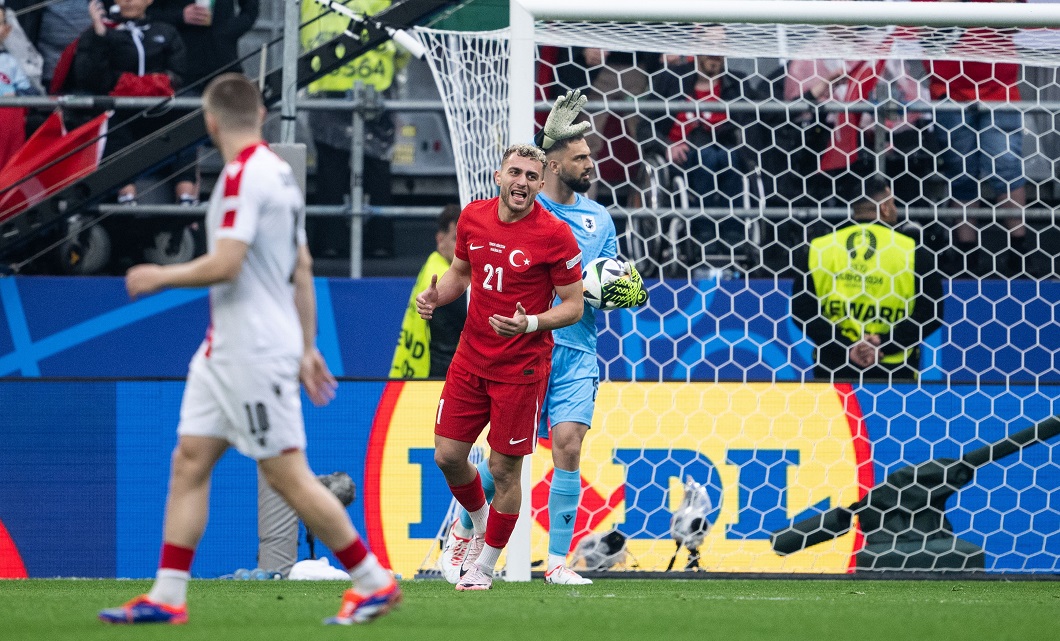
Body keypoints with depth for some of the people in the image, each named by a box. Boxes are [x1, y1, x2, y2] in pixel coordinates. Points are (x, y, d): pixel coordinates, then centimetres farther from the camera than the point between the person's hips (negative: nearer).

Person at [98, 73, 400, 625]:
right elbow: (302, 270, 17)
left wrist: (161, 277, -8)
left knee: (287, 475, -5)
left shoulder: (243, 175, -17)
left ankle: (372, 581, 3)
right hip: (226, 350, 10)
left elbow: (225, 265, -24)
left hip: (256, 352, -10)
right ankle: (167, 597, 6)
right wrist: (306, 347, 22)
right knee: (189, 460, 6)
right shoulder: (278, 172, 13)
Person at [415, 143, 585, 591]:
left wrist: (530, 323, -26)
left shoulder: (554, 234, -13)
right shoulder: (473, 217, 1)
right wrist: (435, 296, -2)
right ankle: (479, 525, 32)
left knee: (504, 469, 0)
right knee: (448, 455, 3)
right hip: (470, 360, 5)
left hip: (521, 367, -5)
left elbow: (573, 306, -9)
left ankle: (485, 565, 16)